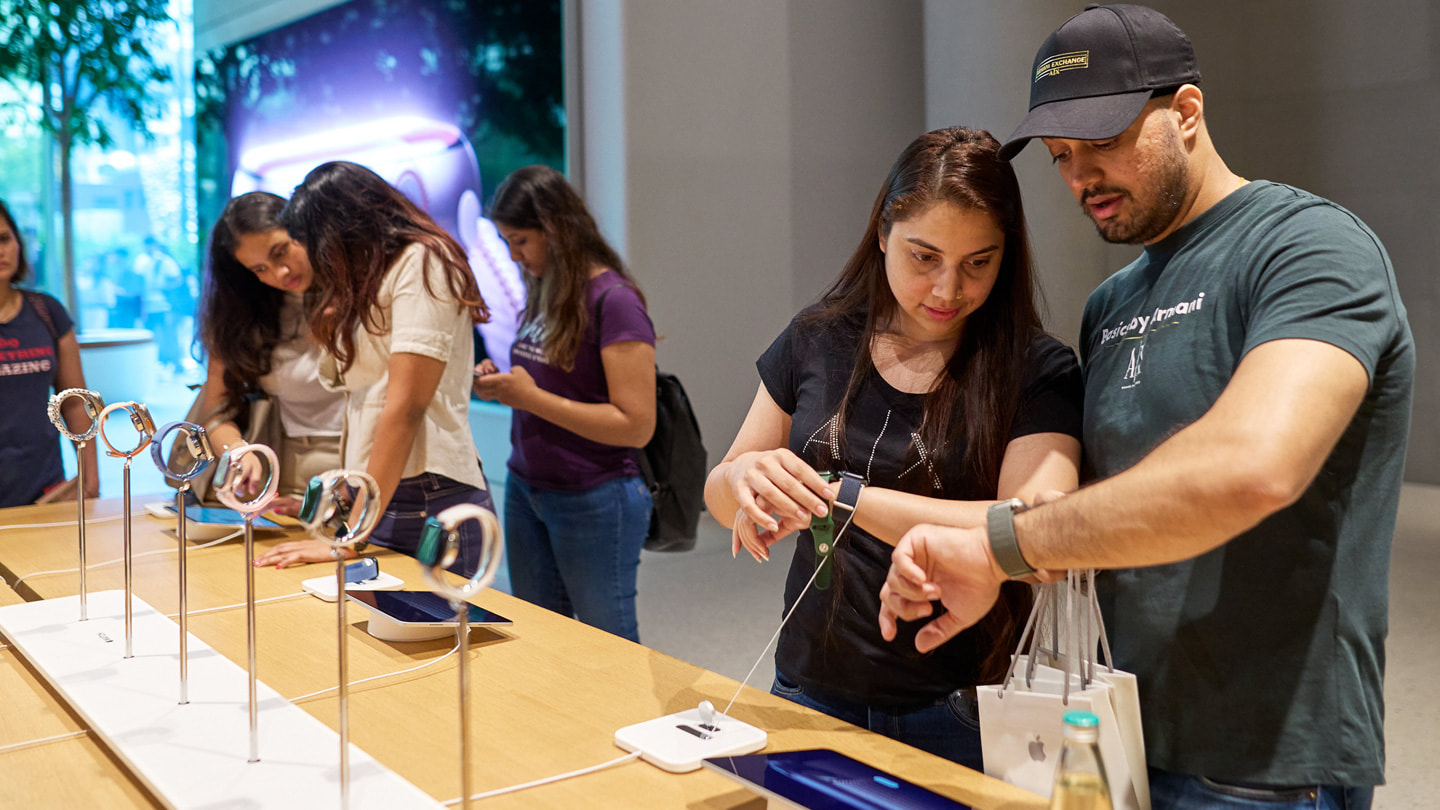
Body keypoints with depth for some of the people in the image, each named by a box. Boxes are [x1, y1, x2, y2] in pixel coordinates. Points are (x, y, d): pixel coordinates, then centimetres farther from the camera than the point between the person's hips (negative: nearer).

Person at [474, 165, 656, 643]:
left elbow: (636, 425, -20)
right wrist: (500, 385, 1)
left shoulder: (613, 300, -16)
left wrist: (532, 398, -19)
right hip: (525, 490, 8)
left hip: (594, 501, -8)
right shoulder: (544, 293, 9)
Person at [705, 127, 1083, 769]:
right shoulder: (818, 343, 0)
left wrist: (840, 495, -24)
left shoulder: (1038, 372, -9)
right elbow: (719, 498, 7)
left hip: (956, 715, -3)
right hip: (810, 692, 3)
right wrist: (743, 476, -18)